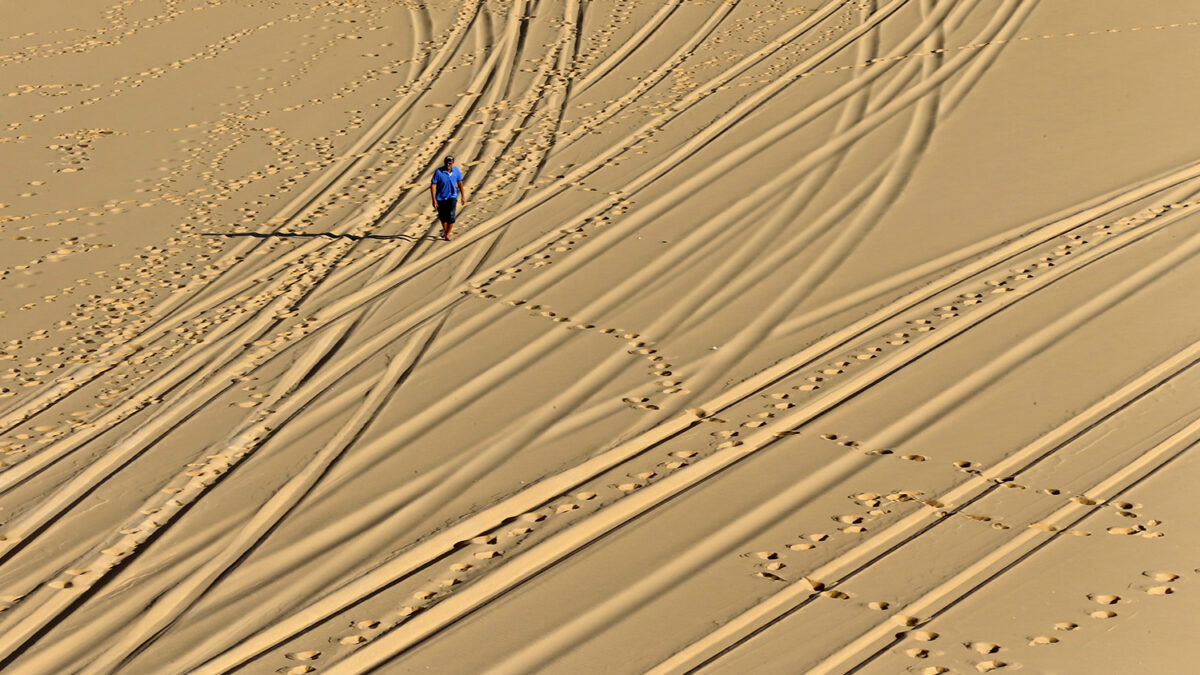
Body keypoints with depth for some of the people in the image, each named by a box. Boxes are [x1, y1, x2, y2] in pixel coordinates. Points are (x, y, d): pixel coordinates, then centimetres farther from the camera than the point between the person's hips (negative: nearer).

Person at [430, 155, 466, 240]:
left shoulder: (456, 171, -9)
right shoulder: (438, 172, -19)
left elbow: (460, 183, 6)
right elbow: (433, 185, -15)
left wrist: (463, 197, 9)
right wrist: (434, 200, -18)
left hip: (452, 197, 1)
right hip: (441, 197, -1)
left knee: (451, 216, -14)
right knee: (443, 217, 12)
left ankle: (447, 234, 2)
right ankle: (444, 231, 41)